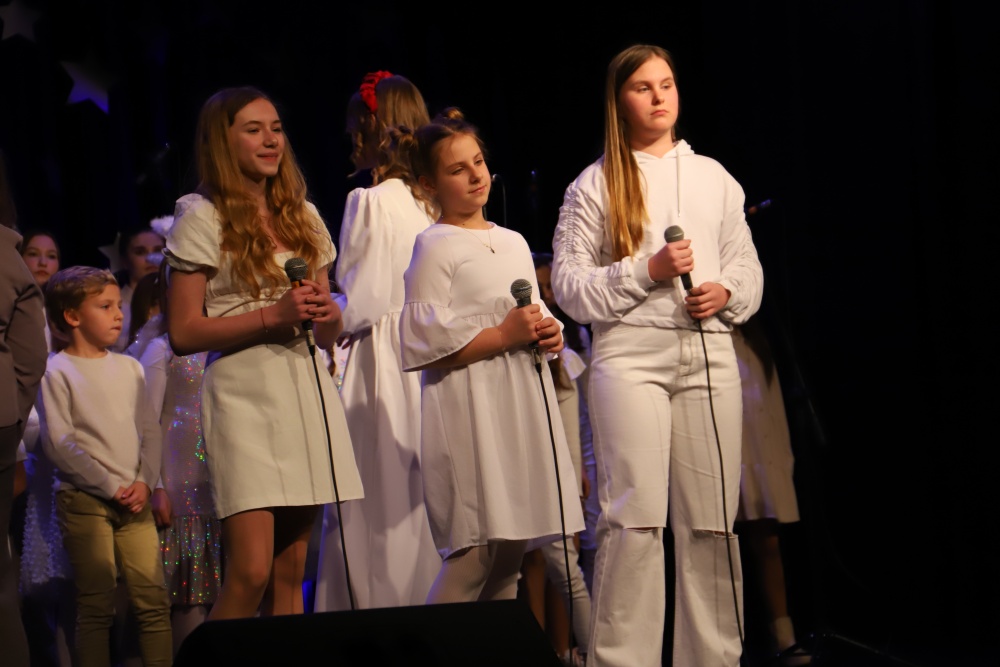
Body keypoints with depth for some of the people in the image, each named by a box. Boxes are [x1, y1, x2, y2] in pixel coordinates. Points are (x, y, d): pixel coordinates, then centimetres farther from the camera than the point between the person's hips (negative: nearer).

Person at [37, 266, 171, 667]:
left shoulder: (129, 368, 14)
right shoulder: (57, 372, -3)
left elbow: (150, 430, 12)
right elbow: (58, 444, -10)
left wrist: (145, 482, -5)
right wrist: (110, 486, -14)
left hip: (134, 500, 5)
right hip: (84, 500, -5)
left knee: (154, 600, -1)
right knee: (97, 605, -5)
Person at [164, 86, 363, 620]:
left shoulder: (302, 215, 17)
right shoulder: (201, 218, 0)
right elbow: (183, 334, -7)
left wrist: (327, 314, -2)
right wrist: (272, 316, -14)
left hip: (307, 393, 6)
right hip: (245, 397, -6)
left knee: (291, 574, 6)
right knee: (250, 573, -14)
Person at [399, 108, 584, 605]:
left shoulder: (513, 243, 18)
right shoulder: (434, 247, -5)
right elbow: (425, 344, -14)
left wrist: (548, 335, 7)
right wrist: (503, 336, -15)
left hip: (523, 403, 8)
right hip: (467, 410, -8)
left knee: (511, 554, 7)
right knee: (474, 554, -15)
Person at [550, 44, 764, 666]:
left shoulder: (713, 176, 16)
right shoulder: (595, 184, 7)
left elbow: (748, 264, 18)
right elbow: (570, 283, 1)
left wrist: (726, 292, -4)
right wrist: (648, 270, -10)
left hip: (709, 353, 3)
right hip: (631, 353, -3)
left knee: (712, 518, 2)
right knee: (635, 516, -9)